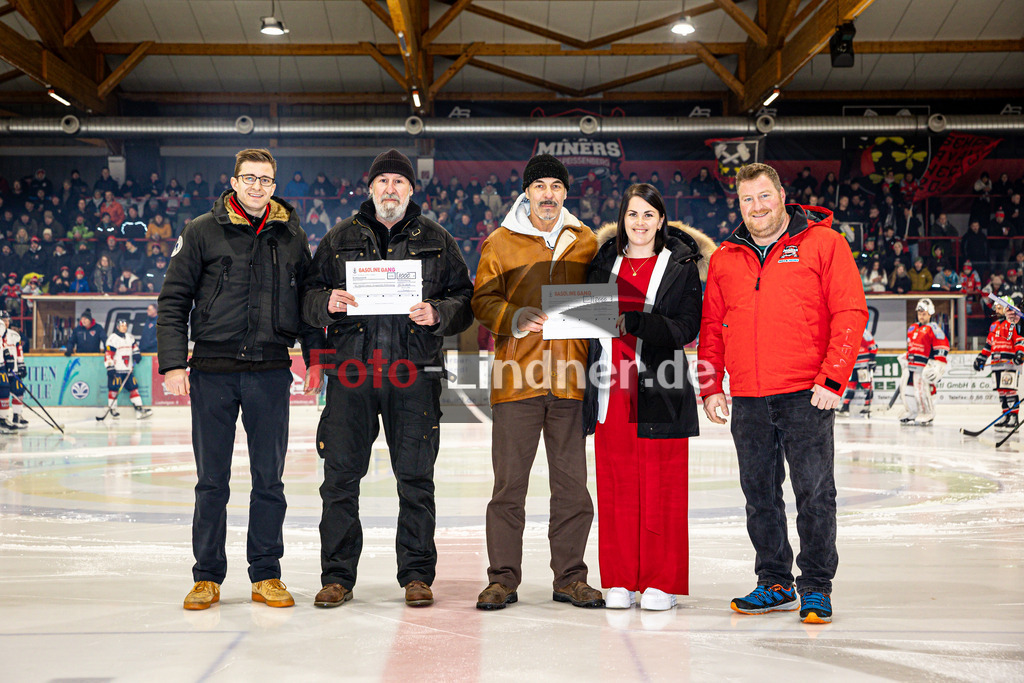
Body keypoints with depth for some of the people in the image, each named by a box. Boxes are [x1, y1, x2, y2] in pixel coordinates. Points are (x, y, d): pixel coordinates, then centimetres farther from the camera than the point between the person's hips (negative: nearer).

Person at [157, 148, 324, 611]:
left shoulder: (292, 238, 9)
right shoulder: (202, 233, 1)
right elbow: (173, 300, 1)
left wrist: (315, 356, 9)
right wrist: (173, 362, -7)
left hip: (270, 372, 2)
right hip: (212, 371, -2)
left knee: (269, 479, 6)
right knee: (211, 481, 5)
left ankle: (265, 575, 17)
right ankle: (207, 576, 16)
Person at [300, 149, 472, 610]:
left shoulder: (437, 242, 10)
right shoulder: (340, 239, 12)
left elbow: (465, 300, 8)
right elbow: (307, 297, 12)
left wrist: (439, 313, -12)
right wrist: (326, 302, -10)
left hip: (414, 372, -1)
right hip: (351, 369, 1)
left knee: (415, 477, 3)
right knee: (340, 475, 2)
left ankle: (417, 575, 14)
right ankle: (337, 576, 13)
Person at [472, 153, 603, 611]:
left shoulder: (586, 243, 11)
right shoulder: (501, 243, 5)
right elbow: (483, 300, 4)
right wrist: (515, 318, -14)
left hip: (571, 379, 2)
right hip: (516, 378, -2)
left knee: (572, 483, 6)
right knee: (509, 482, 1)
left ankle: (570, 577, 17)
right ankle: (503, 578, 11)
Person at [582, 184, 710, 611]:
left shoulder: (681, 265, 2)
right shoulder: (604, 261, 14)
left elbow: (687, 327, -7)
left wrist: (635, 324, -21)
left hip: (659, 390, -3)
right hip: (611, 388, 3)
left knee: (661, 489, 0)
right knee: (615, 488, 5)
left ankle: (662, 583, 10)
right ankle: (619, 581, 15)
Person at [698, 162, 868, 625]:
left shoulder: (824, 244, -1)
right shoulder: (725, 258, 13)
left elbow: (850, 314, -5)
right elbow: (711, 326, 16)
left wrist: (832, 379, -12)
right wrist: (710, 387, 8)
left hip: (806, 395, -4)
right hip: (748, 400, 5)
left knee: (814, 494, 0)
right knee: (760, 496, 10)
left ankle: (816, 587, 12)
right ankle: (775, 584, 22)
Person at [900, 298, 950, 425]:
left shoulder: (933, 328, -6)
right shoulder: (912, 328, 18)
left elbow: (942, 345, -11)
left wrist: (937, 364, -17)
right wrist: (906, 358, 29)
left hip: (924, 366, -8)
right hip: (910, 365, 8)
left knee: (921, 390, -12)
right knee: (906, 389, 7)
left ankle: (927, 414, 2)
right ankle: (912, 413, 20)